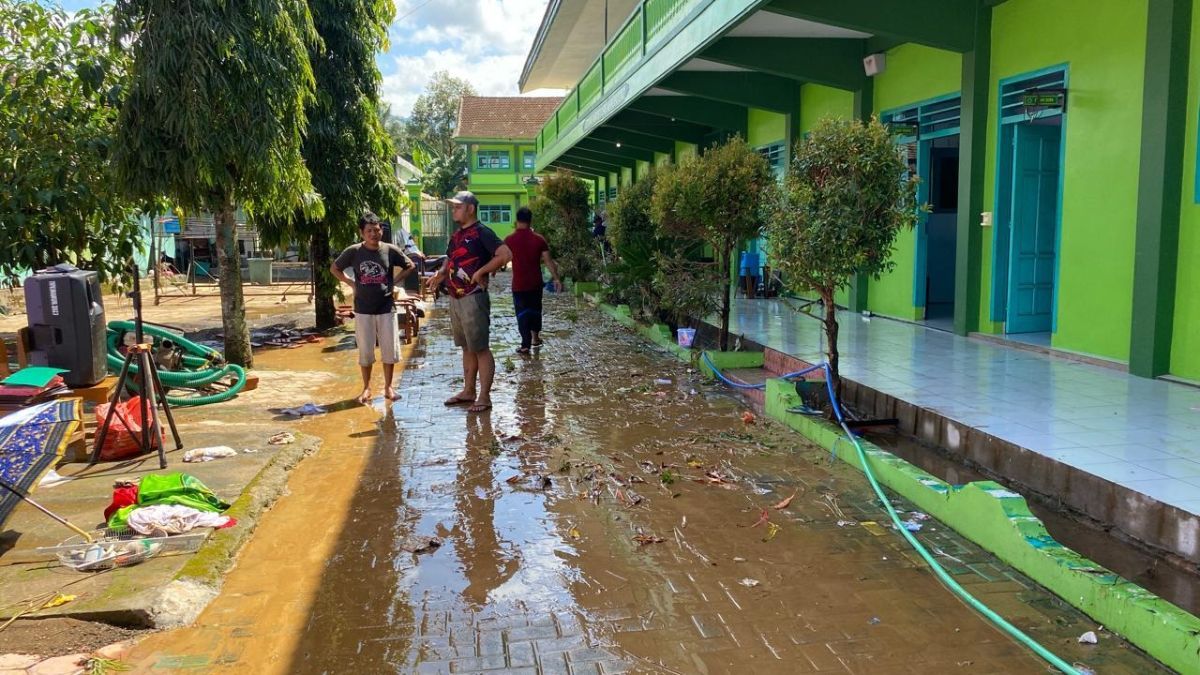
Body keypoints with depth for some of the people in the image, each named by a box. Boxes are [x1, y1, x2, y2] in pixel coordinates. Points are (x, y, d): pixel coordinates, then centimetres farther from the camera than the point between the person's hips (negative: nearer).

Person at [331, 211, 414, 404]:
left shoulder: (390, 250, -3)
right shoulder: (353, 252, -4)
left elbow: (410, 266, 10)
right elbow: (334, 268, 10)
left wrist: (393, 281, 0)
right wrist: (351, 283, -1)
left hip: (386, 308, 0)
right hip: (363, 310, 0)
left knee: (390, 350, 3)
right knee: (365, 351, 6)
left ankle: (388, 387, 18)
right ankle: (366, 388, 19)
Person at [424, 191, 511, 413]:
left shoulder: (481, 233, -11)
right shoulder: (456, 235, 15)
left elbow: (505, 254, -22)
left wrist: (481, 272, -20)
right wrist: (440, 274, 7)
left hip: (473, 298, -9)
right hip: (455, 298, 9)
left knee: (481, 348, -4)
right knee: (466, 347, 16)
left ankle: (484, 397, 0)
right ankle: (468, 391, 25)